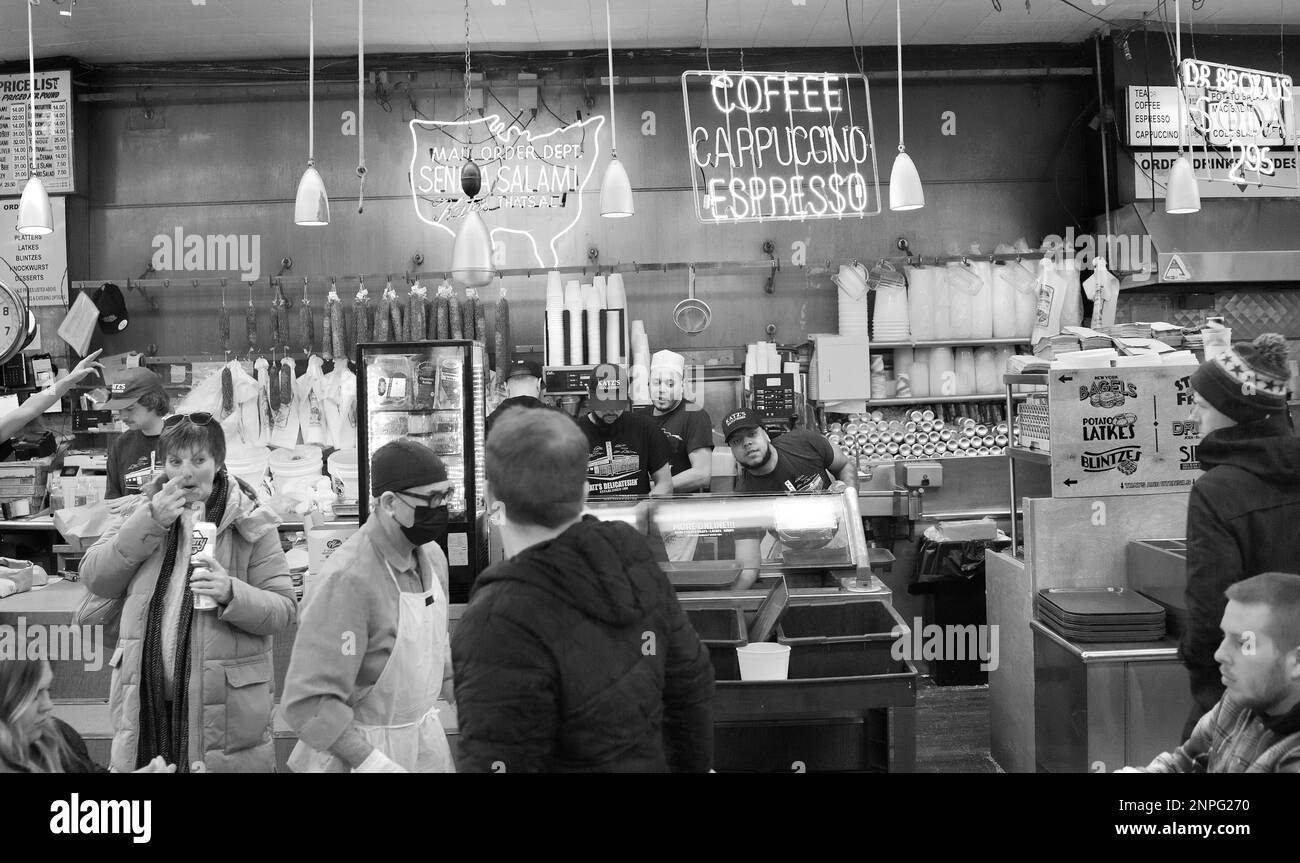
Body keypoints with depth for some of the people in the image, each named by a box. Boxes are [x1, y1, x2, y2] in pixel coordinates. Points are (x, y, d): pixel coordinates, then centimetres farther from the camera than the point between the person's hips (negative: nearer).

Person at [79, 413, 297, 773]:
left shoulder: (250, 523, -3)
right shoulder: (143, 510, 9)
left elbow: (284, 608, -5)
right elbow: (94, 578, -2)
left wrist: (231, 594, -24)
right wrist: (150, 523, -12)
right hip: (146, 702, 3)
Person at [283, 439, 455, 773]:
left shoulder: (432, 555, 1)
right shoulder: (348, 579, -24)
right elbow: (308, 700, -26)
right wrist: (375, 763, -28)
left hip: (427, 735, 7)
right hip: (361, 746, -7)